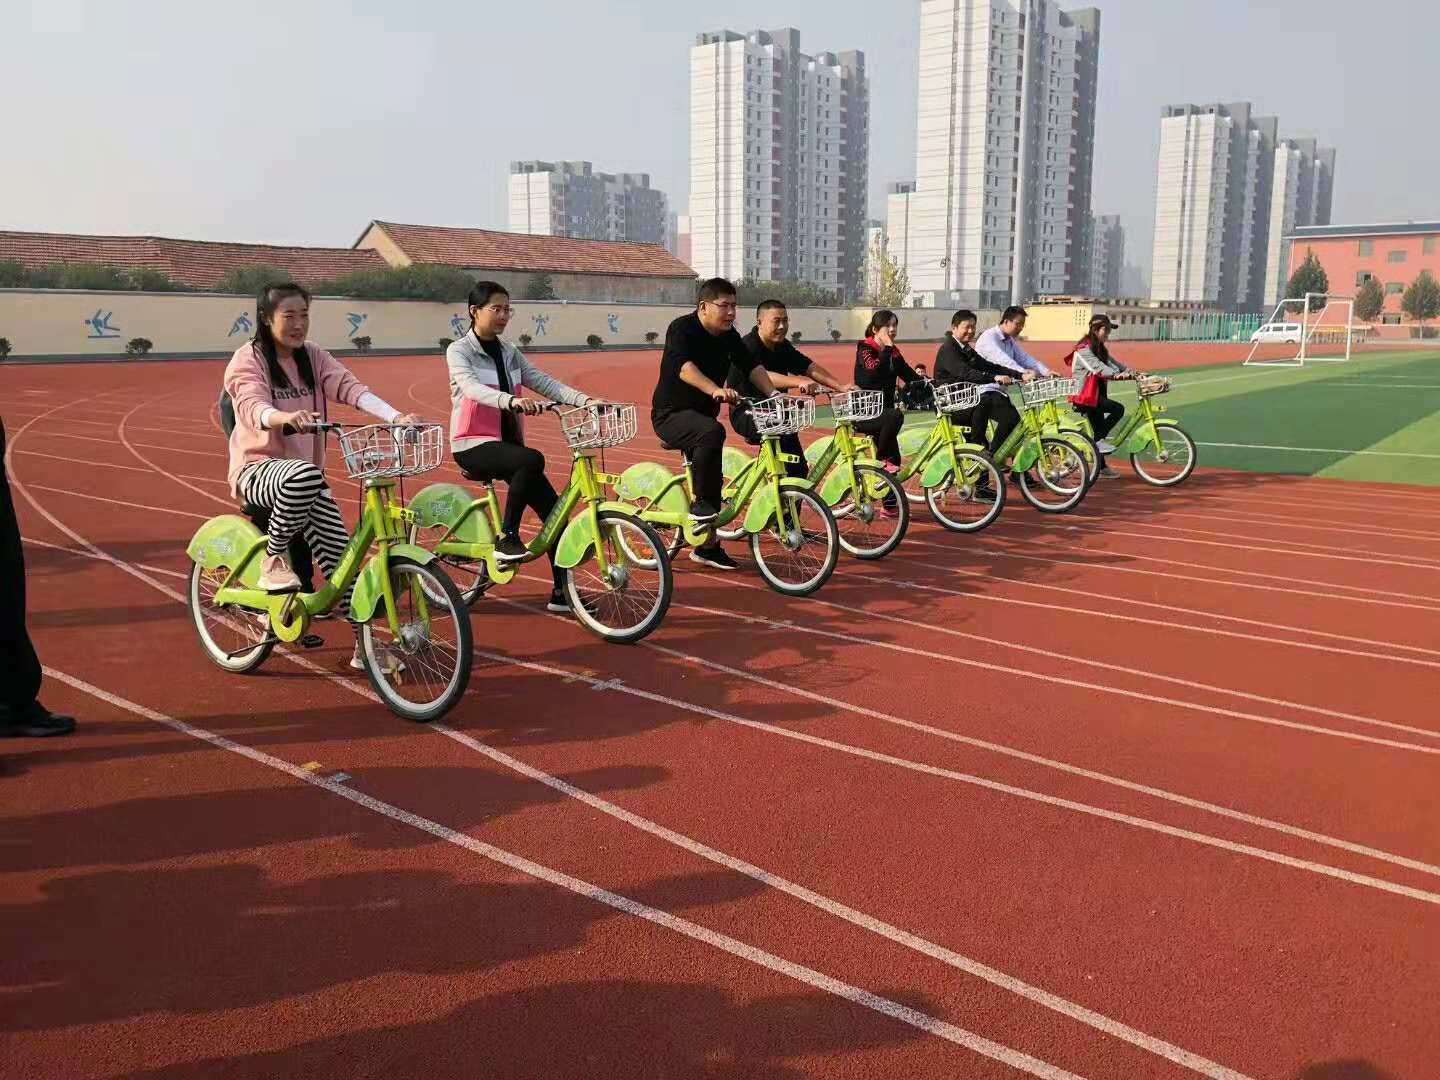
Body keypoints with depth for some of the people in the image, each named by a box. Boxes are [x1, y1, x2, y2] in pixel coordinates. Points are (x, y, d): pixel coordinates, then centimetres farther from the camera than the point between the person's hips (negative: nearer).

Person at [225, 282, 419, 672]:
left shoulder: (312, 356, 7)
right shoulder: (248, 359, -7)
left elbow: (350, 387, -10)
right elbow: (253, 405, -26)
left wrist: (395, 416, -28)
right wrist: (284, 417, -50)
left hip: (305, 475, 5)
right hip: (257, 469, -5)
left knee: (338, 545, -12)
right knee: (304, 474, -39)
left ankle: (363, 643, -4)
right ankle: (273, 560, -18)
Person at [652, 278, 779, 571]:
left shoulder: (729, 336, 3)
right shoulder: (682, 329, -20)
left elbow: (751, 366, -1)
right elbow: (684, 366, -37)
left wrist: (773, 394, -18)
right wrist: (716, 390, -52)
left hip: (702, 413, 8)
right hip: (671, 414, -8)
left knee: (712, 481, 7)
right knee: (712, 432, -37)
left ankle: (707, 547, 21)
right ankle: (699, 503, -24)